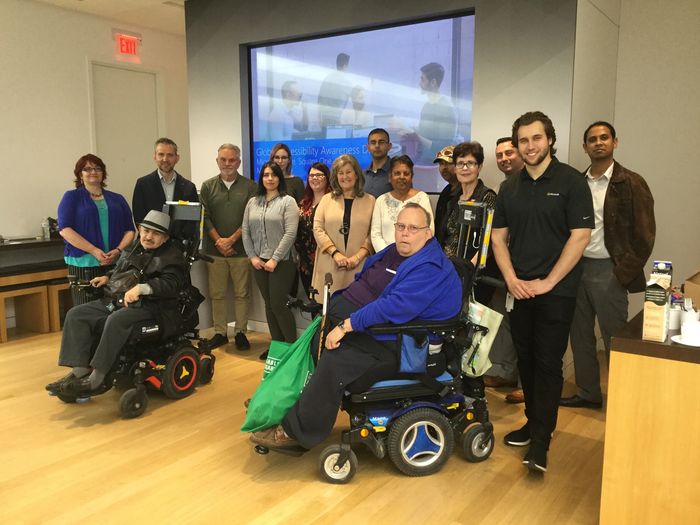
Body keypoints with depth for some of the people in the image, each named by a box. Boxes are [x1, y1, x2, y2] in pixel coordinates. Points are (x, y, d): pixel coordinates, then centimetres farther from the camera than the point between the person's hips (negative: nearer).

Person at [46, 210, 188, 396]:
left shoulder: (172, 256, -3)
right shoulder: (133, 249, 22)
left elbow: (170, 283, -20)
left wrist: (141, 288, -32)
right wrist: (108, 277, 18)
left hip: (148, 306, -8)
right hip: (115, 300, 8)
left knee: (116, 320, -36)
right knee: (76, 314, -7)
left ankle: (96, 379, -28)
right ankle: (79, 372, -14)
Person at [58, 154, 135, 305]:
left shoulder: (117, 199, 18)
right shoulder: (71, 197, 8)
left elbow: (129, 230, 13)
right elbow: (65, 229, -4)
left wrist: (118, 250, -6)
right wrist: (94, 251, -14)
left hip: (116, 263, 3)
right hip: (83, 264, -2)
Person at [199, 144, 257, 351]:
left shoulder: (250, 187, 2)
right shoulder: (208, 186, 8)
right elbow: (205, 217, 3)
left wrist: (231, 239, -10)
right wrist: (219, 241, -8)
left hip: (241, 250, -2)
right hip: (215, 250, 2)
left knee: (242, 293, 5)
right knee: (217, 294, 7)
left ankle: (241, 332, 16)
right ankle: (220, 333, 17)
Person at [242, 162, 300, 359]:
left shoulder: (288, 202, -5)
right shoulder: (252, 202, 11)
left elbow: (290, 234, -12)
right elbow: (245, 231, 9)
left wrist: (274, 259, -15)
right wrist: (252, 256, -2)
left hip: (282, 262, -5)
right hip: (259, 261, 5)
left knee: (278, 305, -6)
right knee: (269, 305, 10)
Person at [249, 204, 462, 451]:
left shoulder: (431, 270, -20)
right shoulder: (392, 252, 10)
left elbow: (393, 307, -30)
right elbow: (360, 283, 21)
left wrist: (346, 325, -29)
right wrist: (333, 306, 9)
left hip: (387, 344, -10)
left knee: (334, 362, -26)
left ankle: (294, 432, -13)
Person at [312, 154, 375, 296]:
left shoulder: (370, 201, 8)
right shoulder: (326, 199, 11)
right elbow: (317, 229, 3)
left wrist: (358, 256, -11)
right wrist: (335, 253, -9)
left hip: (359, 265, -1)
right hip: (329, 264, 1)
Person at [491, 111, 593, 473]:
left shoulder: (571, 182, -5)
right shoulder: (510, 187, 10)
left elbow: (580, 236, -10)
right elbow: (498, 237, 10)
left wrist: (546, 283, -13)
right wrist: (511, 279, -4)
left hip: (556, 291, -5)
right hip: (519, 290, 5)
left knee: (548, 363, -3)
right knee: (526, 359, 12)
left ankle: (540, 442, 3)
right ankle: (534, 422, 27)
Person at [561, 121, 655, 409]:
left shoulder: (631, 183, -5)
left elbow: (644, 234, -7)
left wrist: (623, 274, -11)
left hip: (608, 271, -5)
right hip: (576, 267, 5)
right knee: (580, 335, 12)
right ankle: (588, 392, 27)